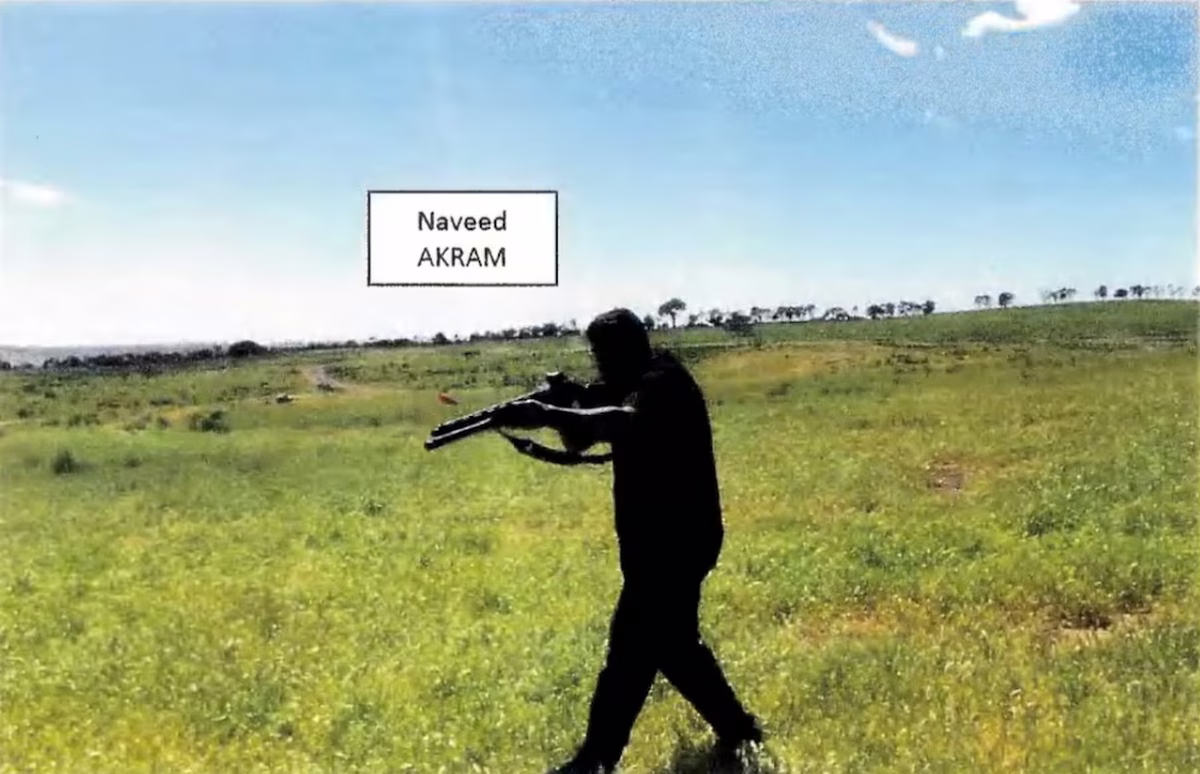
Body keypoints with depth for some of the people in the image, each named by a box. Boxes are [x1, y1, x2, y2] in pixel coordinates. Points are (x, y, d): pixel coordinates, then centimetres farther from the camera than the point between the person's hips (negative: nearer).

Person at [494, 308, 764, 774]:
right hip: (661, 540, 11)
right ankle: (737, 731, 32)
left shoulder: (664, 383, -16)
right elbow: (580, 440, 8)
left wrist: (548, 415, -45)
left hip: (674, 541, -11)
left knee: (633, 648, -6)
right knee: (671, 642, 19)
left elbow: (627, 423, -37)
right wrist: (560, 410, -13)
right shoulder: (632, 389, 13)